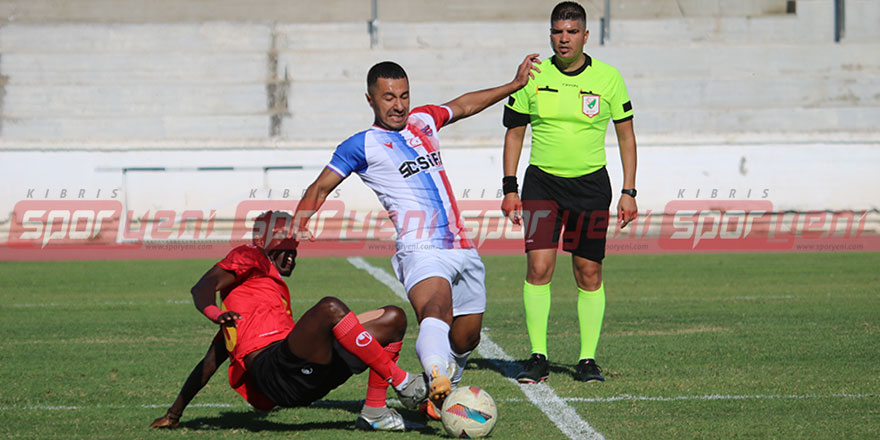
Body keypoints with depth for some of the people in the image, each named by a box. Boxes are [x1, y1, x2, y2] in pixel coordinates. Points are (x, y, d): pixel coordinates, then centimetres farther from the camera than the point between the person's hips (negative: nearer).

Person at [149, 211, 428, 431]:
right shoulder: (249, 258, 15)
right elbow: (203, 287, -5)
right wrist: (213, 312, -29)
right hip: (273, 371, -9)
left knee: (392, 319, 8)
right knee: (329, 308, -34)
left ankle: (374, 413, -1)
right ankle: (402, 383, -25)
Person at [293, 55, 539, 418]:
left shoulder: (422, 120, 18)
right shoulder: (362, 146, 3)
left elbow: (463, 106, 37)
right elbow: (320, 187, 5)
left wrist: (515, 84, 43)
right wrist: (297, 226, -12)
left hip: (463, 250, 7)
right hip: (421, 249, -7)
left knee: (465, 340, 9)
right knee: (436, 311, -36)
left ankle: (438, 399, 32)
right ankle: (438, 378, -63)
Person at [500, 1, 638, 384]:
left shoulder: (608, 78, -2)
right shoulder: (533, 76, 0)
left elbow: (626, 136, 6)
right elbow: (514, 132, 8)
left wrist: (629, 193, 0)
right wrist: (510, 188, 2)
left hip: (591, 184, 0)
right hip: (542, 182, 0)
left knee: (589, 273, 1)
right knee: (539, 266, -12)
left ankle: (587, 360, 10)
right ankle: (538, 358, -6)